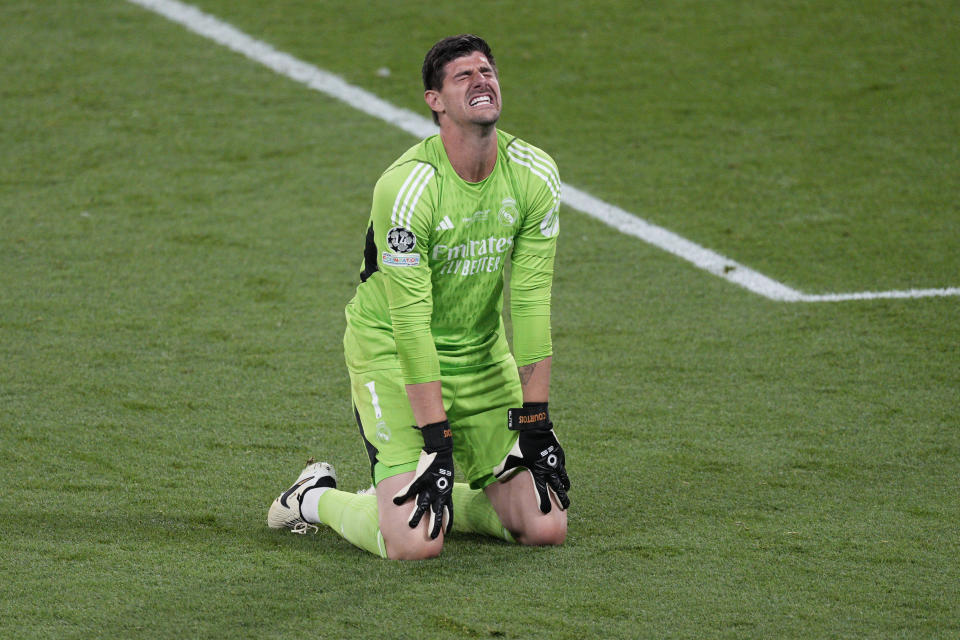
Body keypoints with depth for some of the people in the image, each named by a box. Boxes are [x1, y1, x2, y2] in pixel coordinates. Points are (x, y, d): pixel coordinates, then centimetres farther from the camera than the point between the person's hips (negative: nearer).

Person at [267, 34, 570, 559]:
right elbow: (411, 324, -24)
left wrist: (535, 423, -9)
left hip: (484, 355, 6)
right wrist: (437, 444, -25)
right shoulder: (406, 186, -25)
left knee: (545, 526, -4)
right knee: (415, 543, -20)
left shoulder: (534, 175, -9)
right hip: (393, 356, -6)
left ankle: (428, 500, 21)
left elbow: (532, 303, -7)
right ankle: (317, 498, 12)